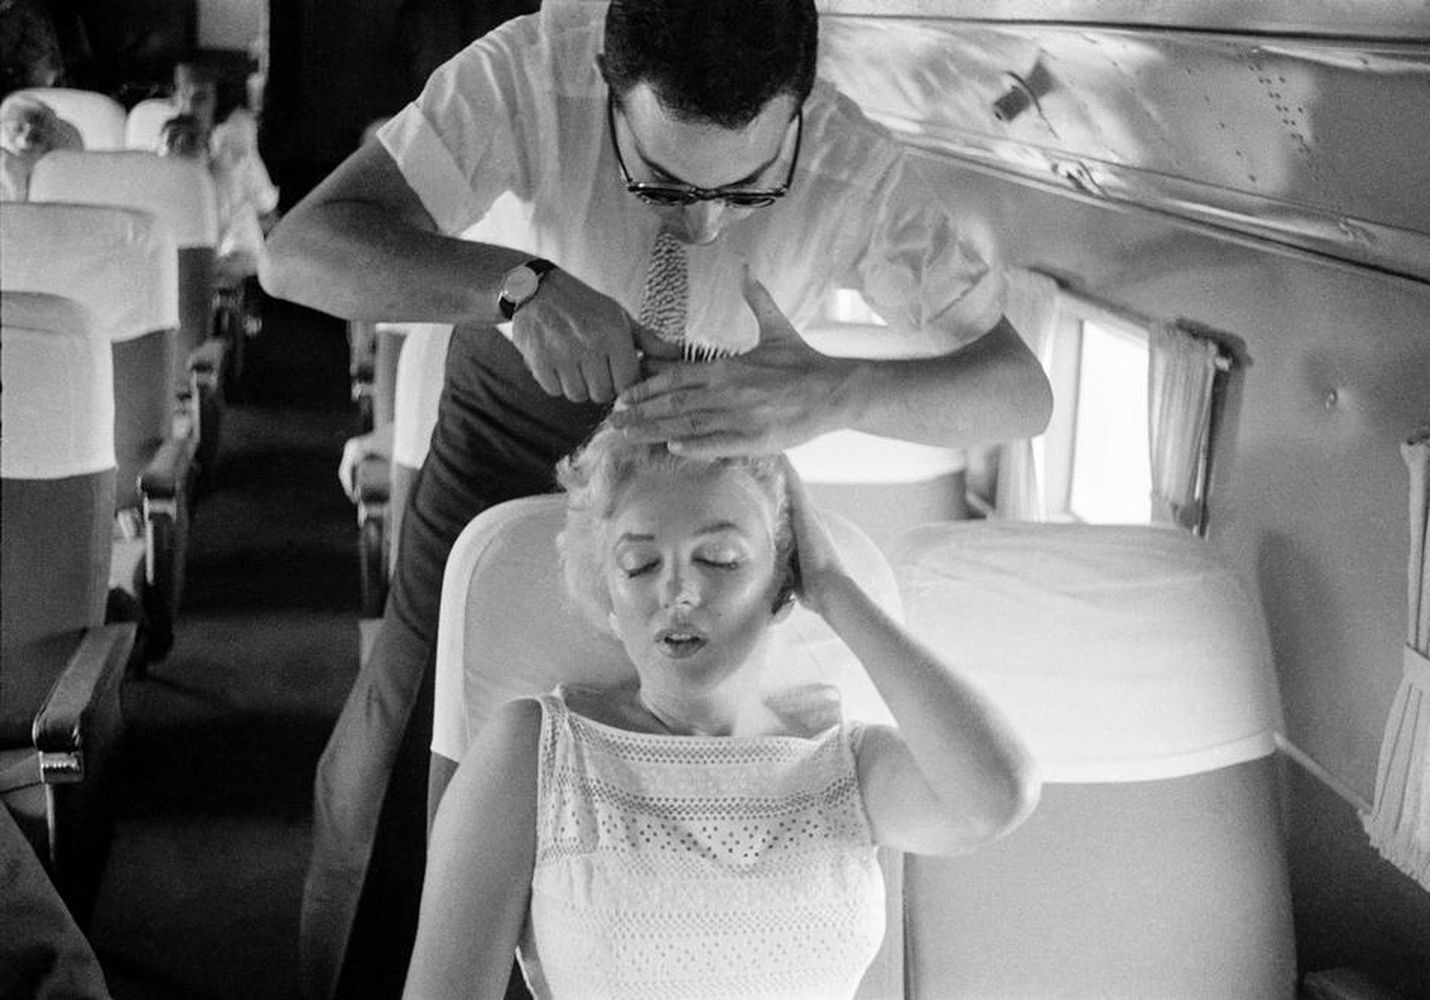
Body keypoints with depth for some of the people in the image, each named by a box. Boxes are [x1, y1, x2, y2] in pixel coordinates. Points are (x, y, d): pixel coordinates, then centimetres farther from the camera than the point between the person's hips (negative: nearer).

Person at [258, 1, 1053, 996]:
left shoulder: (859, 169, -32)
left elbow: (1020, 389, -31)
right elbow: (300, 249, -38)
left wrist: (830, 392, -51)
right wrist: (524, 282, -56)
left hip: (731, 423, 1)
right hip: (524, 387, 0)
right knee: (411, 723, 2)